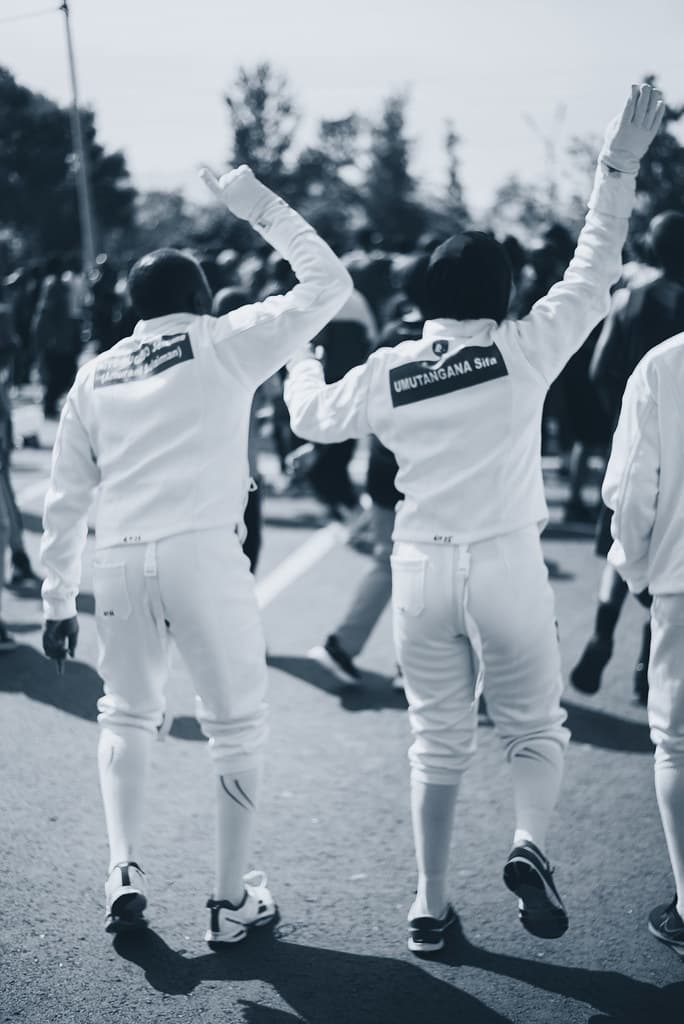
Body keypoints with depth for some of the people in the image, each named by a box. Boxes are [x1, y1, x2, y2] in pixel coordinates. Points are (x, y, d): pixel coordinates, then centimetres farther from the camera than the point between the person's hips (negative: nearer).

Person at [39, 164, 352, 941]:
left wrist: (57, 600, 23)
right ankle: (231, 899, 15)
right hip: (203, 554, -3)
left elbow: (64, 501, 17)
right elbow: (328, 283, 10)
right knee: (237, 726, 10)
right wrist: (261, 208, 18)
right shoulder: (224, 343, 7)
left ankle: (124, 870, 9)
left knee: (126, 716, 23)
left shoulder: (94, 376, 17)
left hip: (117, 561, 4)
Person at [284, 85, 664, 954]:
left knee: (436, 744, 13)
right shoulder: (523, 351, -6)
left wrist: (300, 356, 36)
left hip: (420, 569, 3)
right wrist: (617, 171, 3)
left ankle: (430, 906, 16)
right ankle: (529, 846, -11)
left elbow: (312, 418, 17)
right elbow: (592, 275, -1)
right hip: (507, 561, -2)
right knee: (534, 726, 13)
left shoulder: (386, 372, 1)